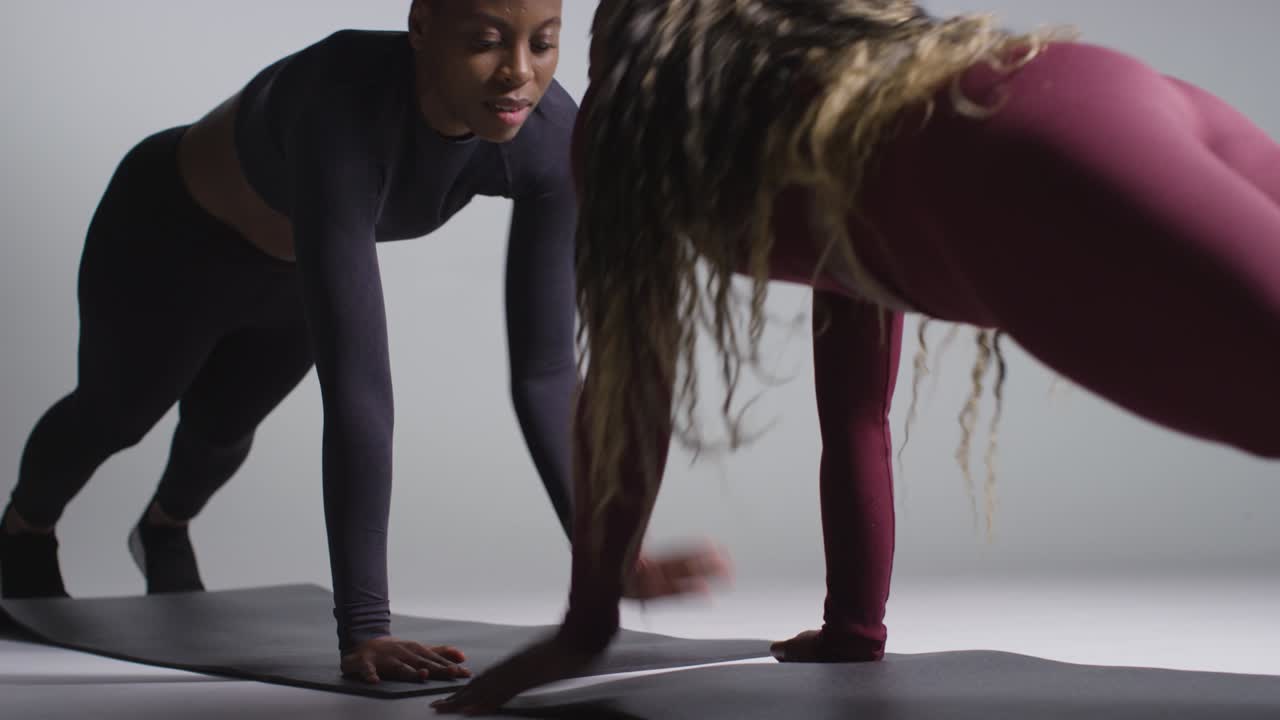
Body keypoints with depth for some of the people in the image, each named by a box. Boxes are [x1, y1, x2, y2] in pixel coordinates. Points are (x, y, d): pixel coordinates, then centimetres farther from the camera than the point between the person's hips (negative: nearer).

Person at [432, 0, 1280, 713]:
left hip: (1030, 158, -8)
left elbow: (631, 391, 28)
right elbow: (855, 408, 48)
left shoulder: (638, 110, 30)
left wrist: (588, 623, 35)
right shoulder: (845, 80, 46)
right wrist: (853, 623, 52)